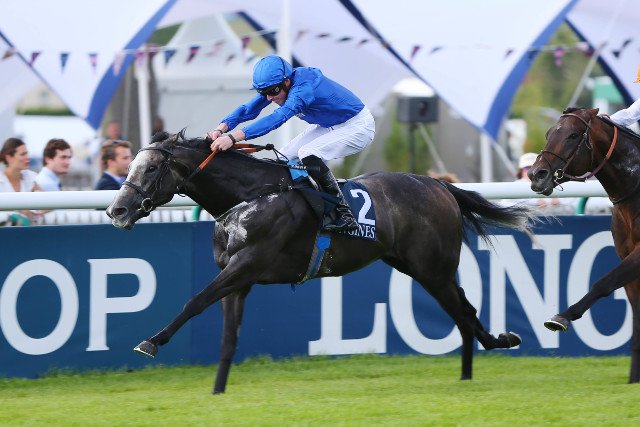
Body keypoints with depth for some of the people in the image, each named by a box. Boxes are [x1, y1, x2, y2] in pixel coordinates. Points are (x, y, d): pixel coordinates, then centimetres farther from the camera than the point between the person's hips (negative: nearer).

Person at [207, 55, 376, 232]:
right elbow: (249, 109, -12)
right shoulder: (275, 85, -10)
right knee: (284, 158, 0)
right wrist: (220, 129, -31)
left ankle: (345, 215, -24)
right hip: (328, 126, 9)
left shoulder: (304, 87, -36)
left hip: (358, 126, -9)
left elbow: (277, 118, -47)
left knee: (308, 154, -29)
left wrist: (233, 137, -56)